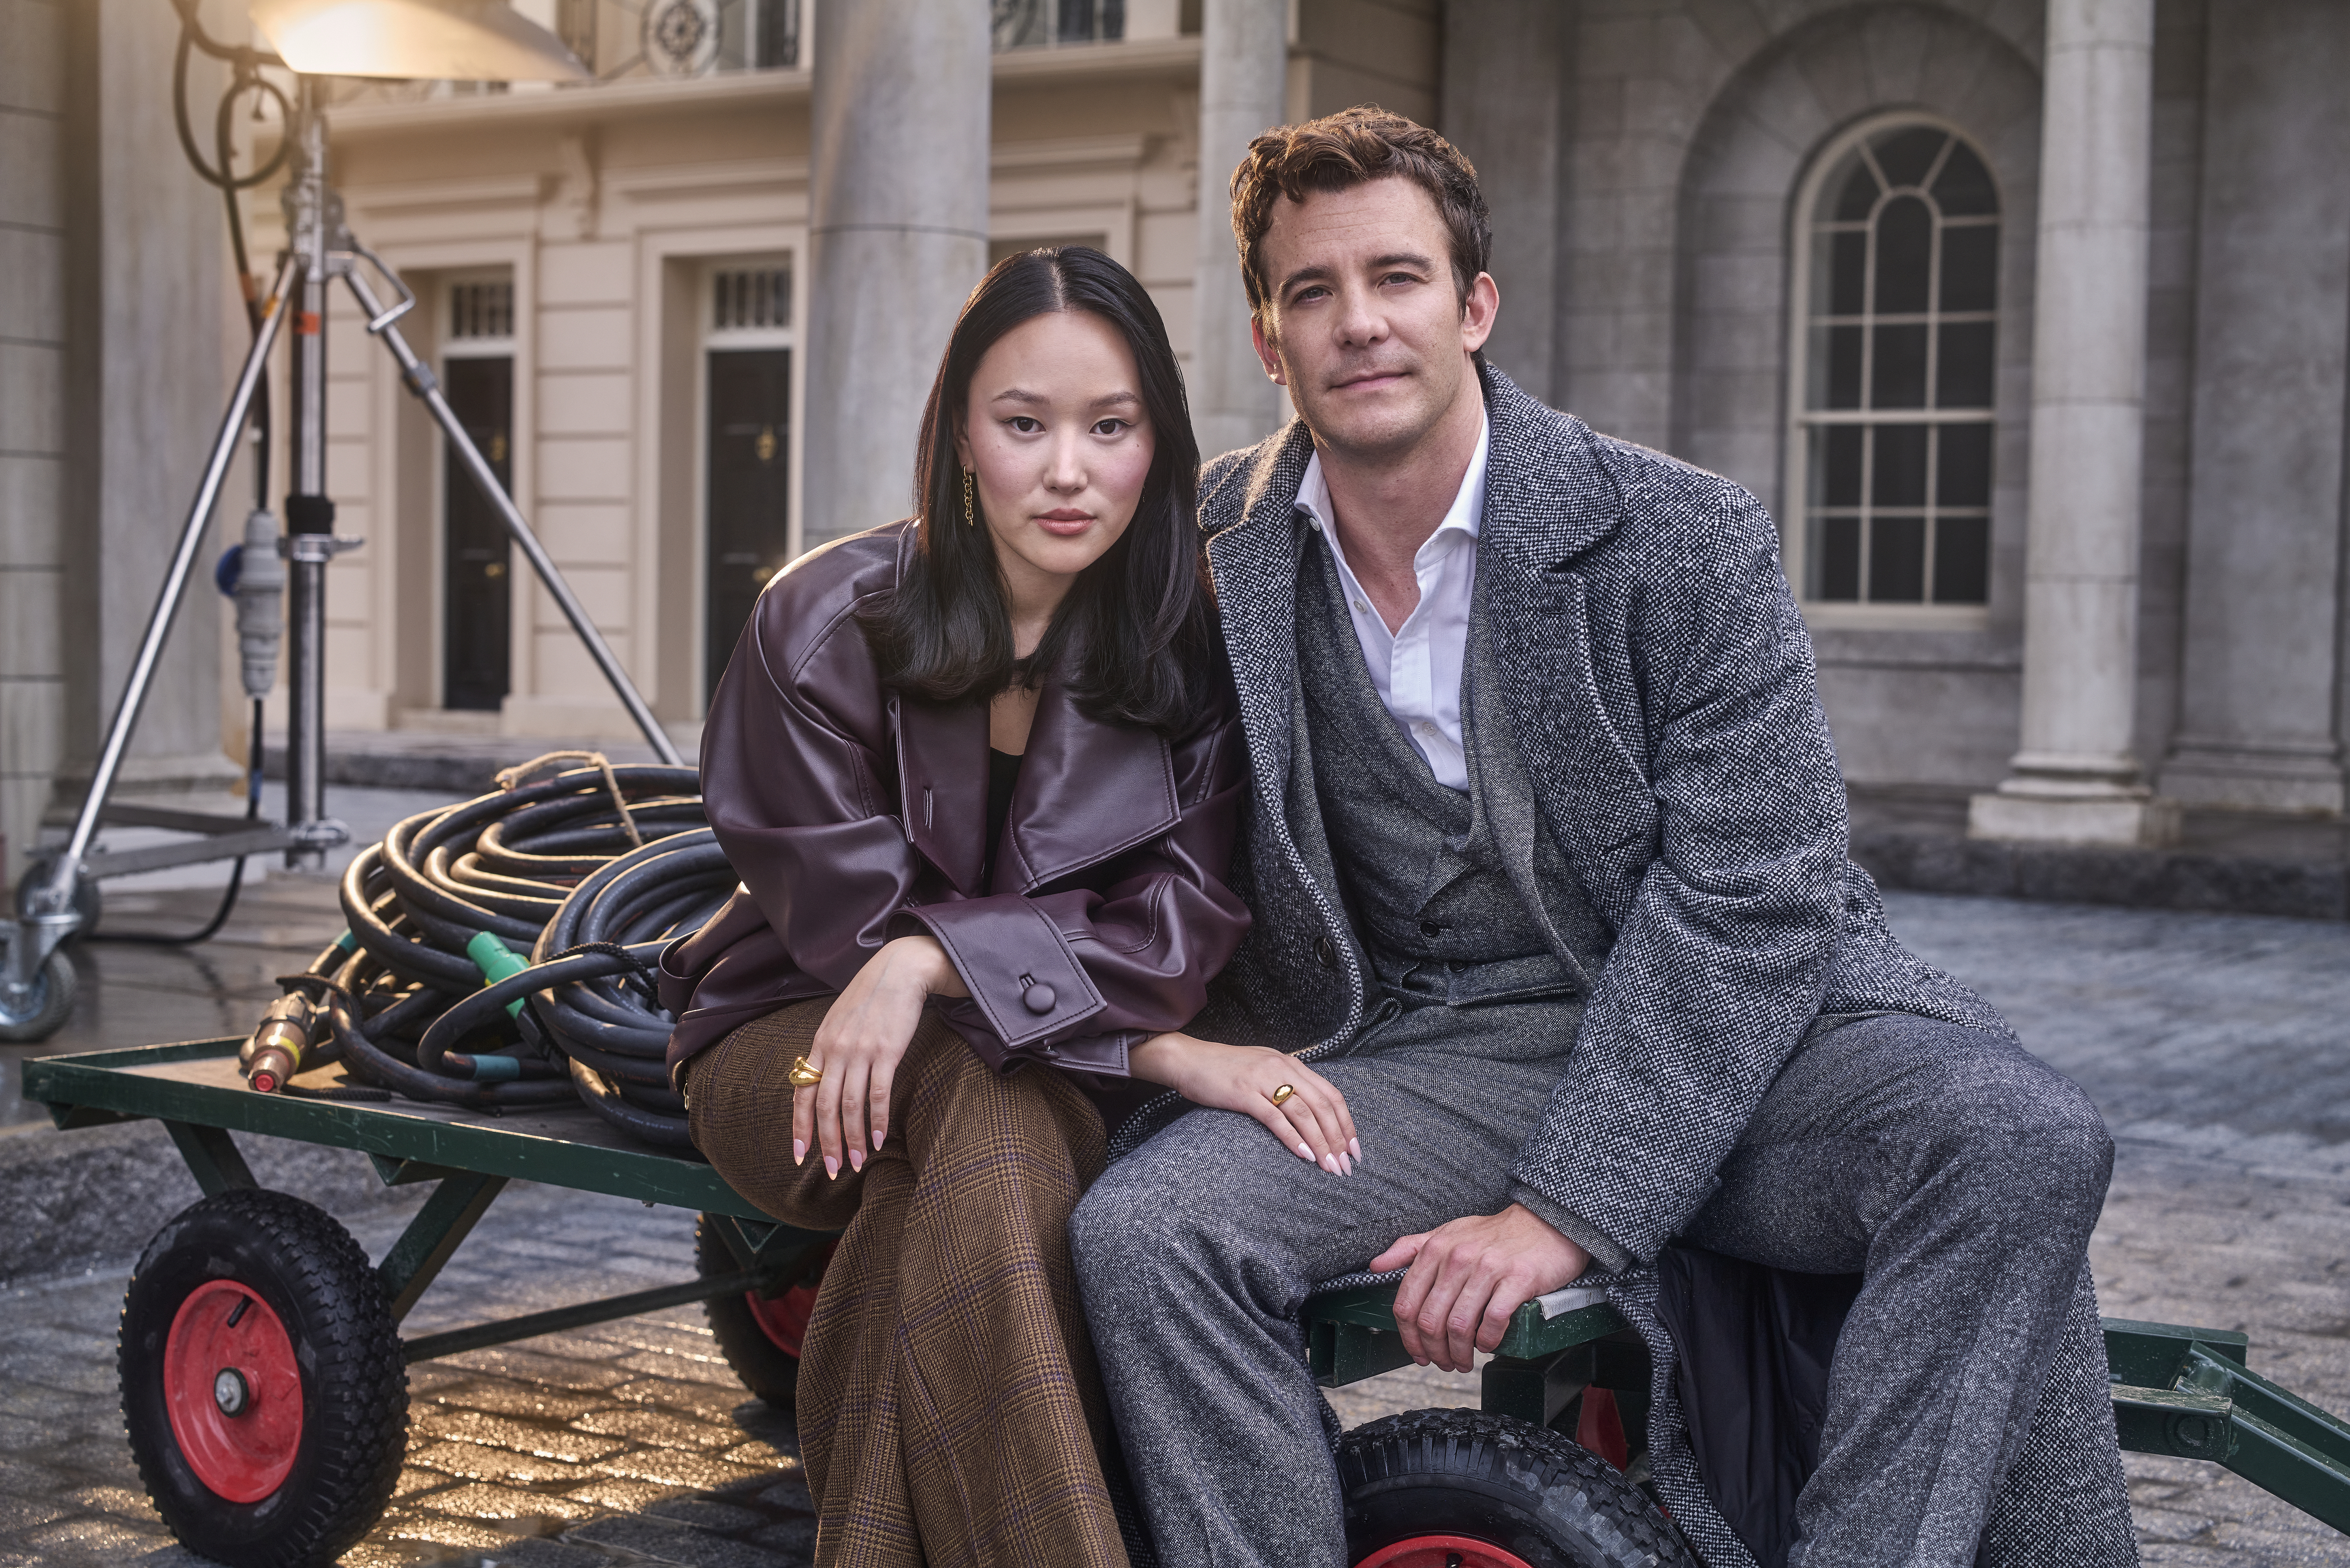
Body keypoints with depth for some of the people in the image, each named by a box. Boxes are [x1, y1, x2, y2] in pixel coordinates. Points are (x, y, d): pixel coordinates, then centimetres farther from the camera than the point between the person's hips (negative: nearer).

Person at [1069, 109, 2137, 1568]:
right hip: (1420, 1054, 2)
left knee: (2020, 1142, -30)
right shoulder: (1214, 548, 3)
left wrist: (1560, 1211, -22)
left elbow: (1747, 903, -15)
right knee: (1142, 1232, -25)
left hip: (1715, 1038, -2)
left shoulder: (1689, 538, -8)